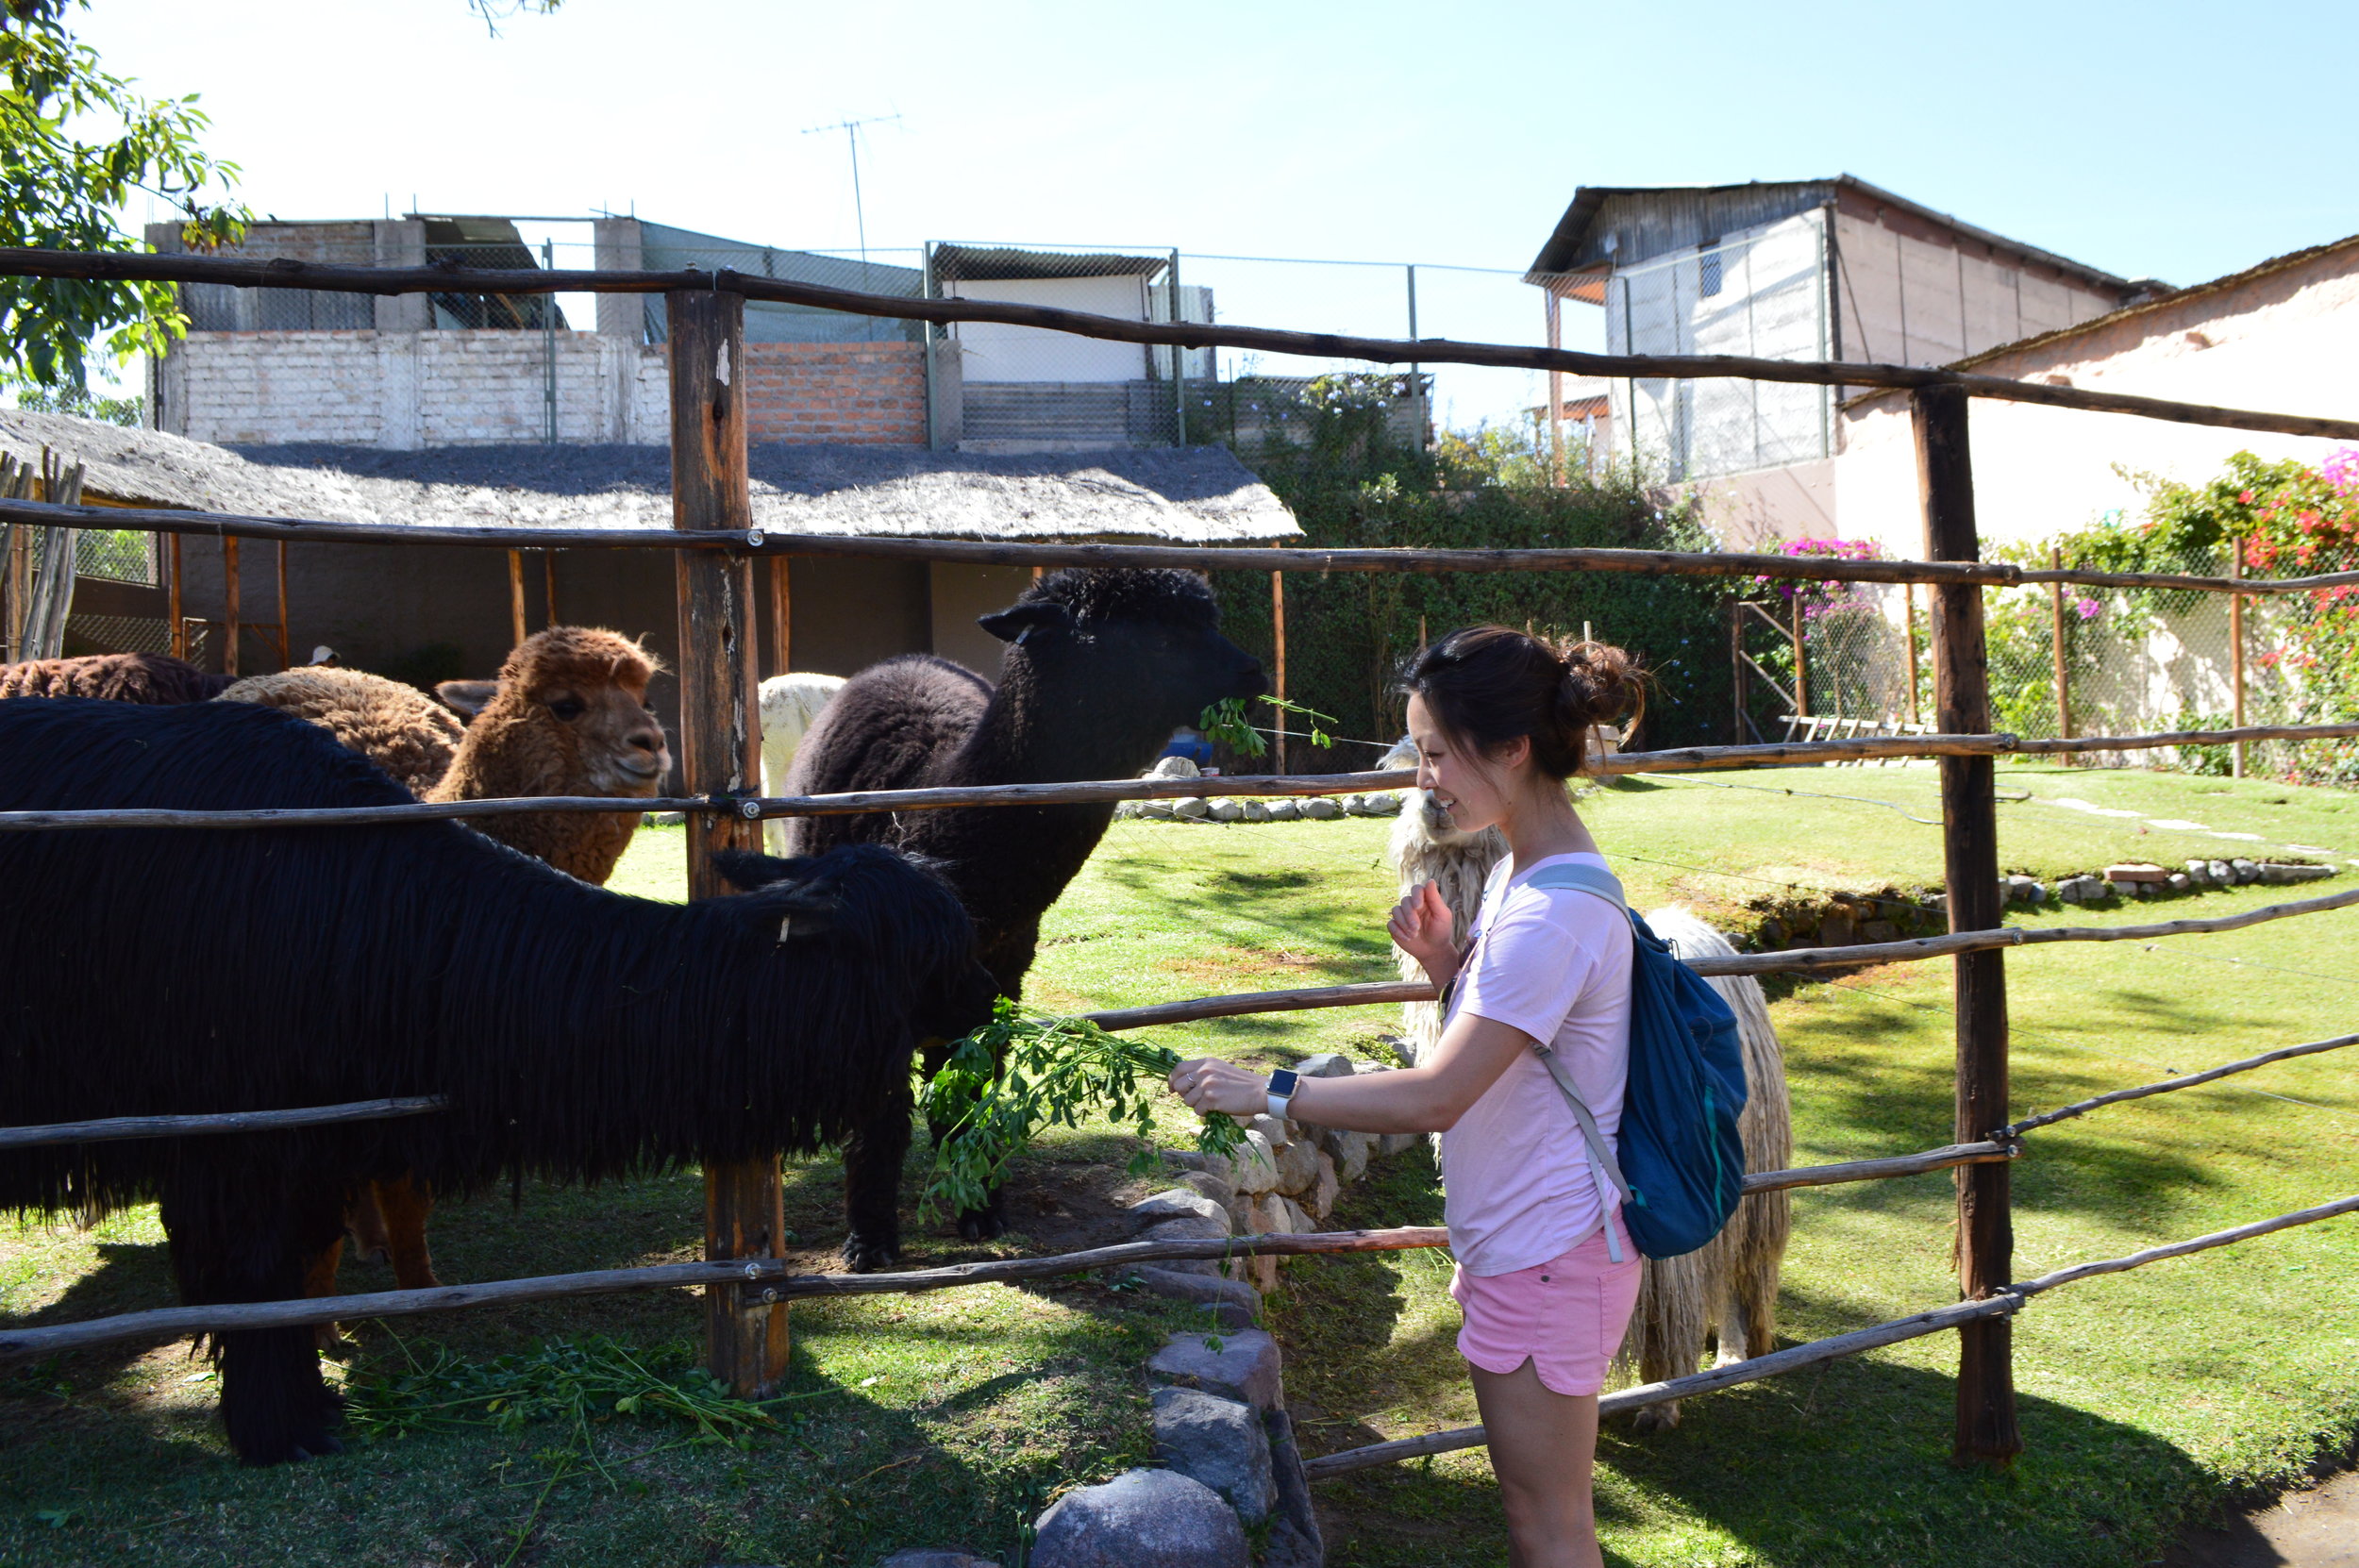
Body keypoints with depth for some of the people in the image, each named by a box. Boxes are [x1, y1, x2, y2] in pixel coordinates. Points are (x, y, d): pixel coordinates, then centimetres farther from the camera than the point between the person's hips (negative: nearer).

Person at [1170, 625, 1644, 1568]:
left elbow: (1435, 1097, -27)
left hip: (1547, 1255, -10)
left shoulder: (1553, 911, -27)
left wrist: (1264, 1092, -21)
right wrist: (1440, 956, -4)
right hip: (1513, 1237, 10)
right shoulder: (1522, 870, 5)